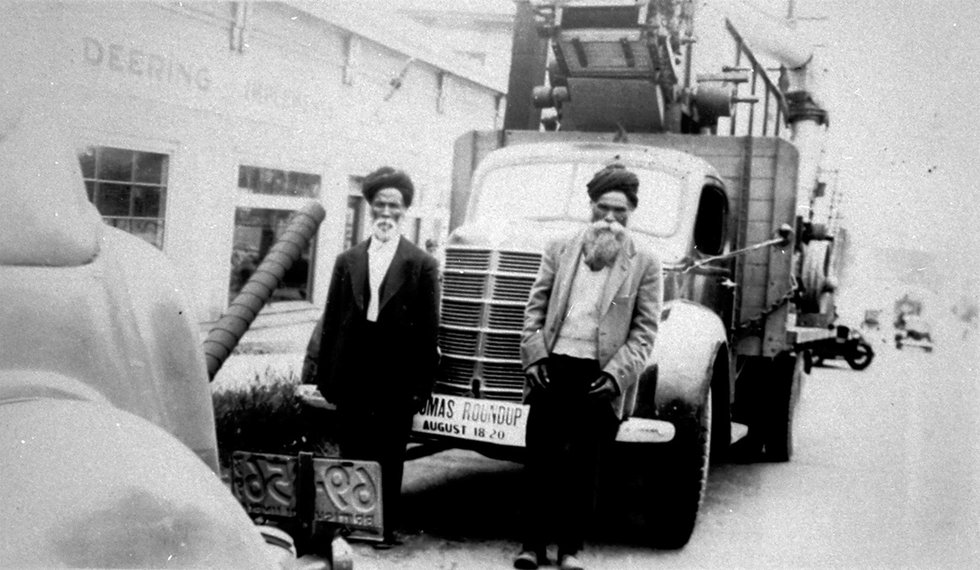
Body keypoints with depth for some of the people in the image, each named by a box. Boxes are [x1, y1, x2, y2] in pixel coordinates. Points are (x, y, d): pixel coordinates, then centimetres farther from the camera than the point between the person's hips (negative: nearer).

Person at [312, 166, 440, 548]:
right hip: (352, 378, 2)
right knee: (352, 457, 8)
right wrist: (325, 374, 3)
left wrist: (422, 384, -6)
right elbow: (331, 320, 8)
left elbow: (428, 329, -2)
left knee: (389, 459, 6)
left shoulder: (421, 264, 1)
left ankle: (386, 528, 17)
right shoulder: (348, 261, 9)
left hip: (396, 381, -2)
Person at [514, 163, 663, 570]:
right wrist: (533, 357, -2)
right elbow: (535, 307, 10)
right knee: (540, 460, 3)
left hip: (600, 377, -1)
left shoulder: (644, 265, 4)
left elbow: (644, 331, 0)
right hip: (553, 368, 2)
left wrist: (616, 374, -10)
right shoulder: (560, 250, 11)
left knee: (584, 466, 5)